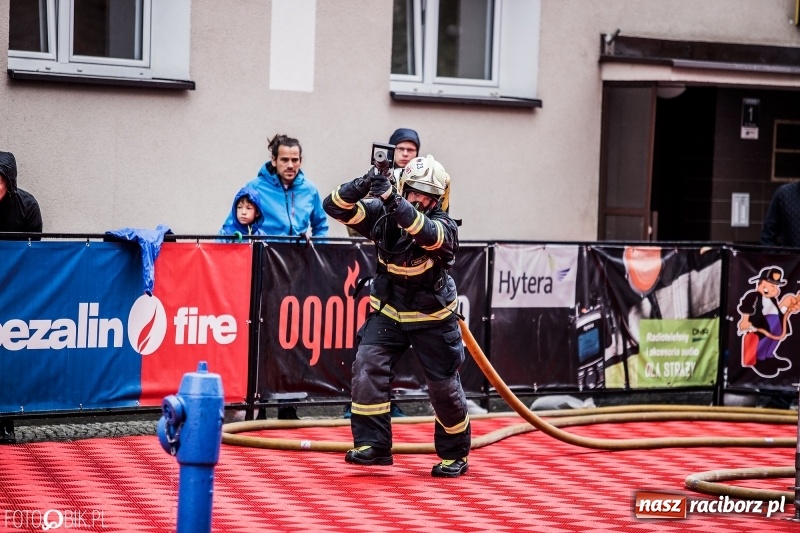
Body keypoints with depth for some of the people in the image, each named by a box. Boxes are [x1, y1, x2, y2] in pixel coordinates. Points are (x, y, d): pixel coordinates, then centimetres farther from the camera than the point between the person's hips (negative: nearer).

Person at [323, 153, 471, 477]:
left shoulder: (444, 226, -19)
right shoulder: (381, 214, -11)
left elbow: (426, 233, -44)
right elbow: (334, 206, -21)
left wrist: (392, 199, -53)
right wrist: (363, 185, -39)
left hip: (432, 319, -2)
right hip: (388, 312, 2)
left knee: (444, 387, 4)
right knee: (368, 366, -18)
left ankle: (455, 455, 24)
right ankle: (373, 445, -11)